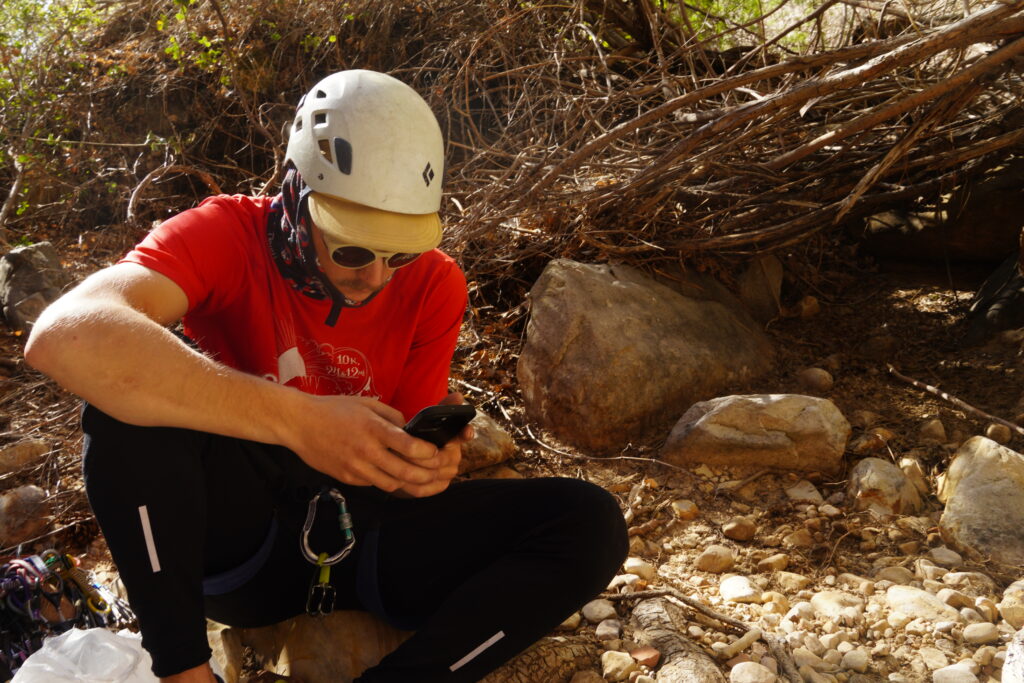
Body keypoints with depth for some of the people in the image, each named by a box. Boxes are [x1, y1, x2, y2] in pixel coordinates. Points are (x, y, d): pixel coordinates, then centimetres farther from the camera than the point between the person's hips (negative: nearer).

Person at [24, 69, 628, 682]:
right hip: (235, 535, -2)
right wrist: (298, 419, -43)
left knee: (591, 523, -16)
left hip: (361, 539, 3)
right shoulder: (229, 236, -16)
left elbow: (397, 469, -2)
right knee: (136, 382, -30)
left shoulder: (435, 287, -6)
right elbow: (64, 335, -37)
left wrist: (426, 465, -29)